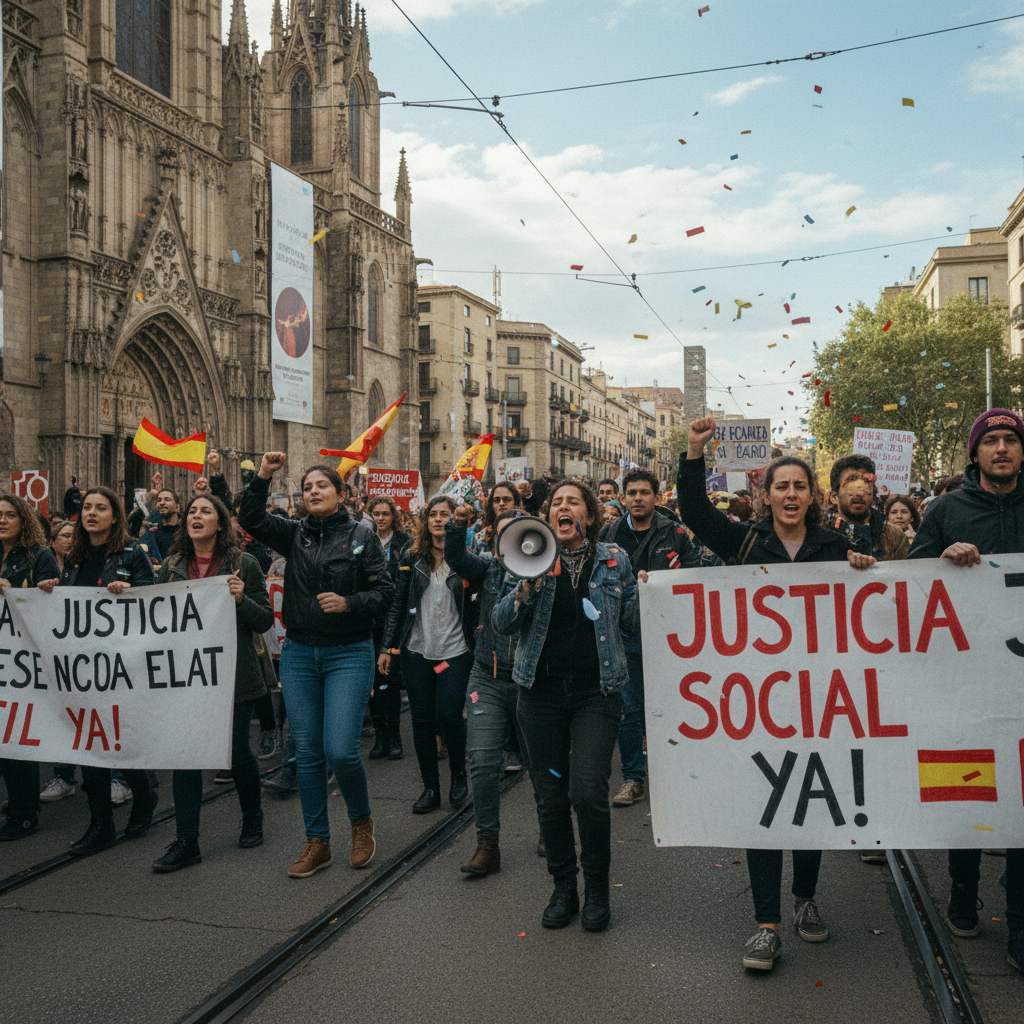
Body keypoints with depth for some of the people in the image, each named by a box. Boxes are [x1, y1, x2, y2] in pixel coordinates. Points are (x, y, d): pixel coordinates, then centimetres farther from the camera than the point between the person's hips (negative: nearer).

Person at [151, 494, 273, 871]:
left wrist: (241, 599, -21)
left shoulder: (243, 564, -4)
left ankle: (252, 819, 33)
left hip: (233, 673, -3)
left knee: (237, 750, 7)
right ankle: (186, 842, 10)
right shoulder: (172, 566, 8)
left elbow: (265, 620, -4)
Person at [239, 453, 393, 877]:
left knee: (340, 750, -11)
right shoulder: (295, 533, 7)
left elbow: (385, 591, -4)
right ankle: (317, 843, 19)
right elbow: (250, 520, -5)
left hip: (349, 654, -3)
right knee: (307, 752, 7)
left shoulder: (361, 536, -1)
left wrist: (348, 603, -19)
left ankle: (361, 822, 17)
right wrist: (262, 477, -14)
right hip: (299, 654, 4)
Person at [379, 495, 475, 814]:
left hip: (454, 651, -2)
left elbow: (476, 604, -2)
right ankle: (431, 787, 18)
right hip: (417, 651, 3)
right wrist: (388, 646, 4)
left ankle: (459, 774, 19)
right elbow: (398, 604, 8)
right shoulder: (412, 557, 6)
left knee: (448, 716, -8)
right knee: (422, 719, 5)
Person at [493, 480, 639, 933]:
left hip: (596, 692, -2)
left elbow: (633, 620, 7)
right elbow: (500, 623, 1)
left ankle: (597, 888, 12)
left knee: (588, 793, -11)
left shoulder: (613, 560, 6)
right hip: (542, 690, 2)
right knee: (550, 797, 7)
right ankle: (563, 887, 26)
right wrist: (526, 588, -15)